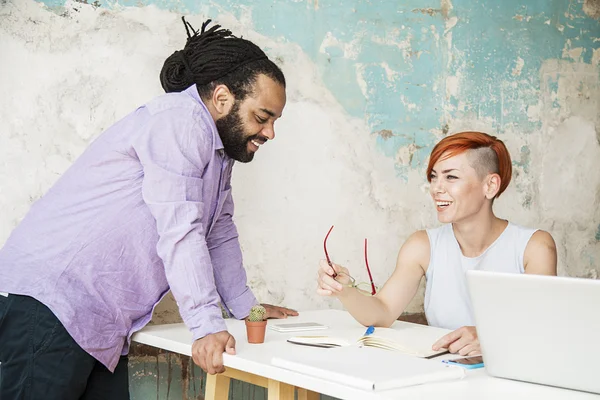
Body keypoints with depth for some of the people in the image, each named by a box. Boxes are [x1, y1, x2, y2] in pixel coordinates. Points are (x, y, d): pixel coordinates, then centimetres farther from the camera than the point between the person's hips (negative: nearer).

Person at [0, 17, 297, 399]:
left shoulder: (219, 147, 16)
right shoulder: (180, 120, -15)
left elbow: (220, 233, 23)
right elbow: (180, 232, -21)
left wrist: (246, 308, 23)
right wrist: (208, 328, -22)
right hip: (52, 303, -10)